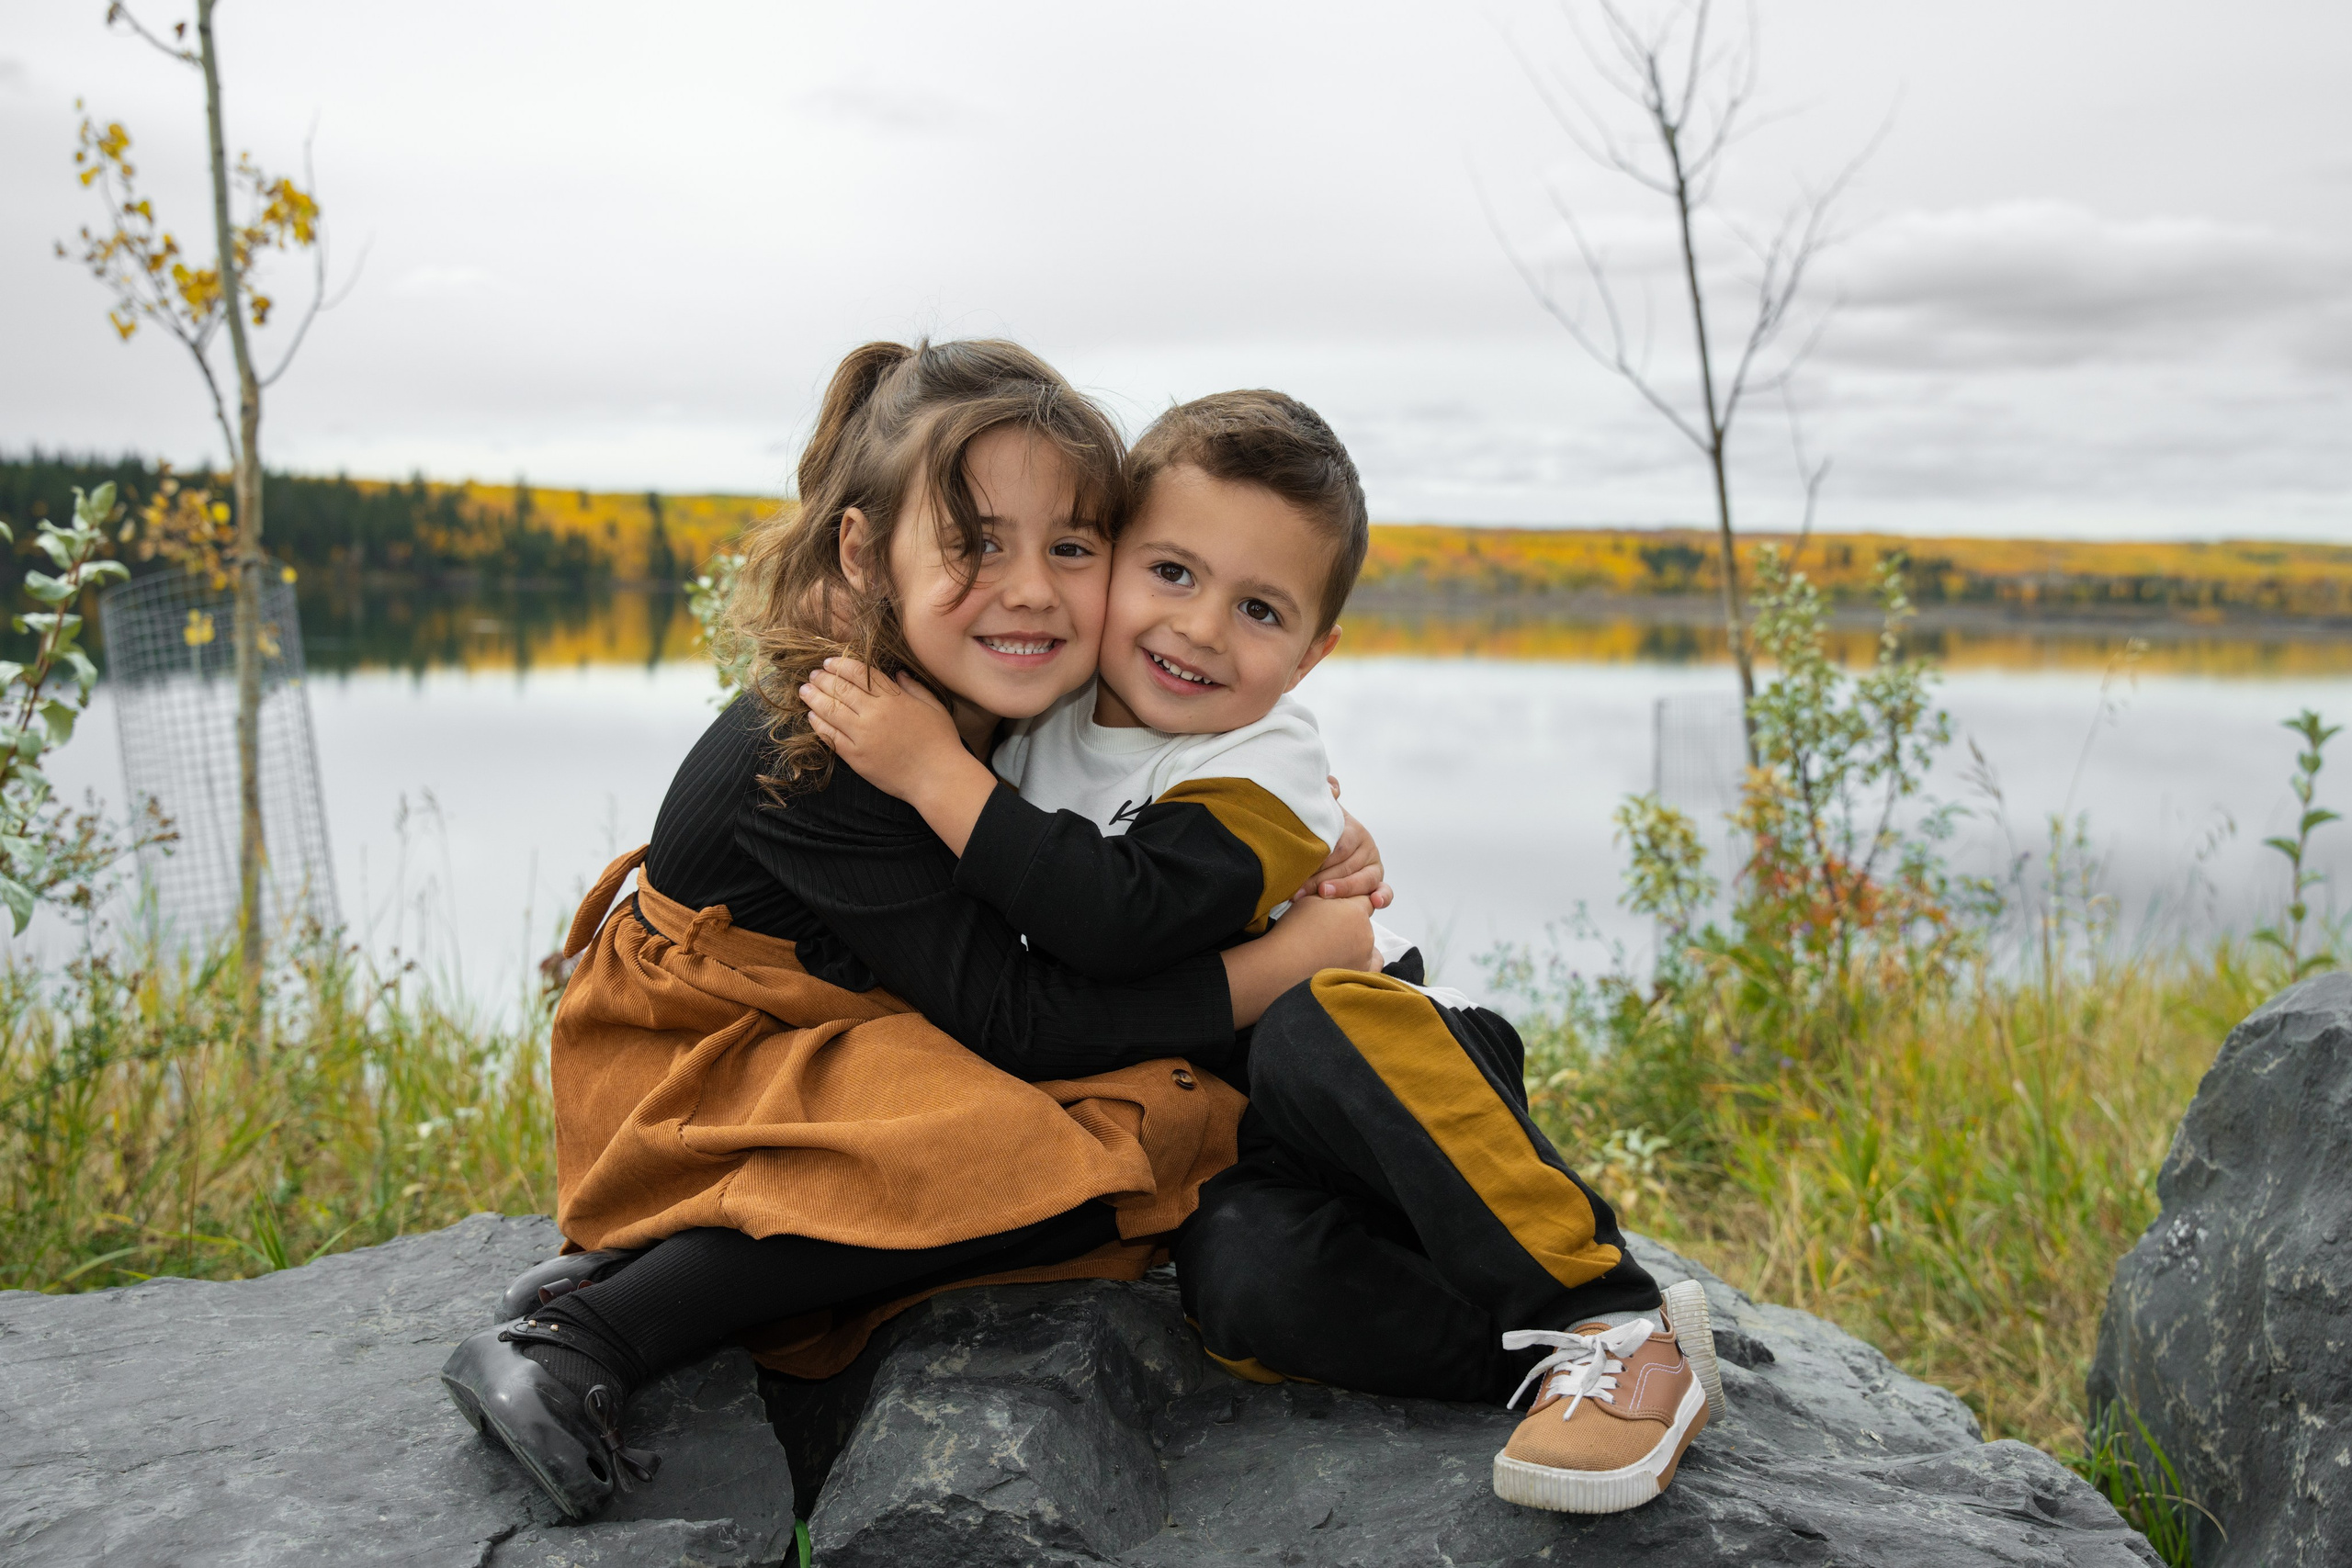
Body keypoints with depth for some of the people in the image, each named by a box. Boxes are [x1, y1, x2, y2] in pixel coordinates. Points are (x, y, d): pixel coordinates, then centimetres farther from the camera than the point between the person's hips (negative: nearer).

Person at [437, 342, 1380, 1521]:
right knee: (1029, 1151, -29)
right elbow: (1008, 1019, -27)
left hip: (857, 1045, 9)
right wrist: (1285, 961, -22)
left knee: (1174, 1106, -8)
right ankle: (583, 1342, -22)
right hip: (690, 1073, -8)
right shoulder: (813, 754, -27)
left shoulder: (1014, 705, -6)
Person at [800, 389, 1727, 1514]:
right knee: (1240, 1278, -33)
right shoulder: (1044, 712, 2)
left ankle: (1614, 1324, -31)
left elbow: (1120, 925, -33)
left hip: (1372, 1098, -3)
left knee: (1314, 1024, -40)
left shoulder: (1267, 771, -16)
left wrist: (935, 774, -30)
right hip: (1216, 1164, 3)